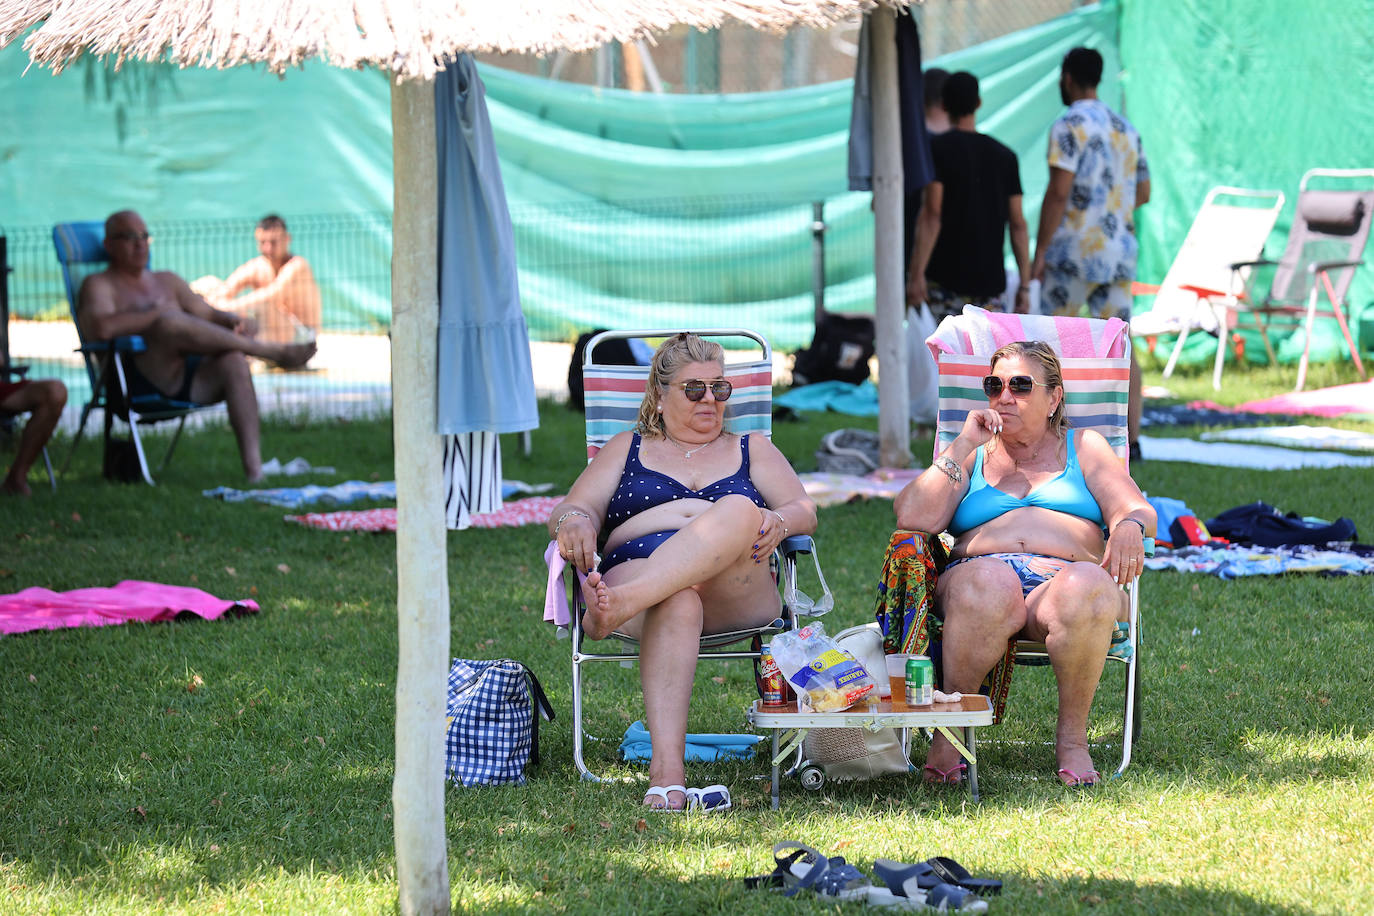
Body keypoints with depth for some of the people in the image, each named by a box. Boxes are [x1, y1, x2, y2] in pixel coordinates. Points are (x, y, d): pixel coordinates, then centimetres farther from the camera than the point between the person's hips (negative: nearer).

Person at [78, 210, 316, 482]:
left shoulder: (166, 281, 30)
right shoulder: (99, 284, 9)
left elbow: (209, 314, 23)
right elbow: (102, 328, -13)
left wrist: (236, 322, -1)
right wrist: (159, 314, -10)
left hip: (187, 379, 6)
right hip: (140, 383, -6)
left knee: (233, 361, -27)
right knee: (169, 324, -34)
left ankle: (253, 466, -39)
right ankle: (272, 352, -25)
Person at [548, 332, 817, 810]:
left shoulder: (752, 450, 30)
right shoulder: (627, 449, 29)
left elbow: (805, 512, 17)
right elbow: (568, 513, 18)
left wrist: (777, 523, -8)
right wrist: (574, 521, -8)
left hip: (734, 594, 1)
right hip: (639, 567, 0)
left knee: (738, 510, -34)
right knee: (677, 602, -41)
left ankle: (620, 604, -56)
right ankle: (666, 771, -58)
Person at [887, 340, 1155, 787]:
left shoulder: (1083, 447, 26)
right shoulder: (970, 457, 27)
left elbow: (1137, 511, 12)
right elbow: (912, 518, 9)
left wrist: (1130, 526, -14)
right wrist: (964, 445, 7)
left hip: (1061, 576, 0)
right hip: (978, 567, 0)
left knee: (1085, 589, -39)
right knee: (991, 584, -40)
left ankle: (1072, 733, -20)